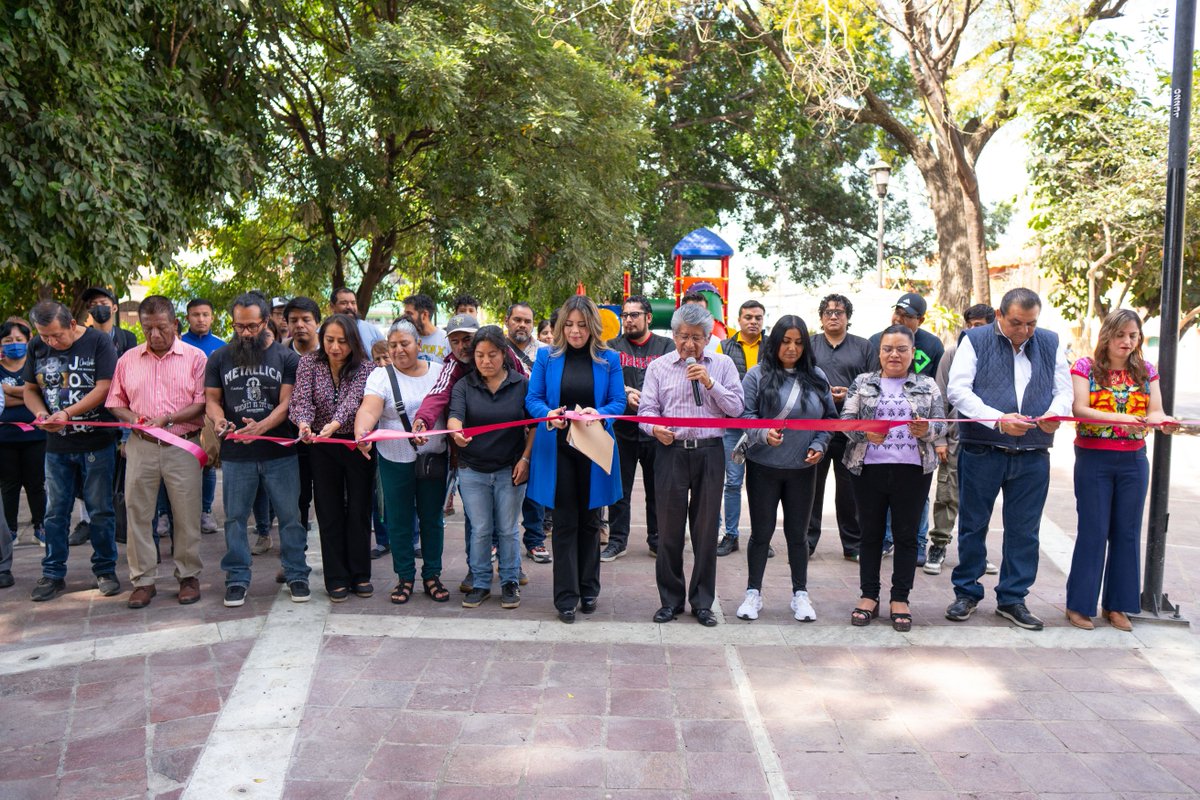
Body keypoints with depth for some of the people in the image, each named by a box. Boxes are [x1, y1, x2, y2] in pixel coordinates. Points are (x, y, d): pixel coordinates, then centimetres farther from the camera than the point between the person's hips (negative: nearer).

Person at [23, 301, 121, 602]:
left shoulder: (98, 342, -8)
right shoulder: (37, 348, 6)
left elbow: (104, 388, -14)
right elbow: (30, 390, 13)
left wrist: (67, 414, -21)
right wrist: (40, 413, -8)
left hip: (97, 442, -4)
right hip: (57, 445, 4)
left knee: (100, 511, 4)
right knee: (55, 512, 8)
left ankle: (105, 570, 17)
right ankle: (53, 575, 19)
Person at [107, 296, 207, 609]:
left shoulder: (195, 357, -1)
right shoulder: (128, 359, 10)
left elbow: (203, 403, -6)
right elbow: (115, 403, 11)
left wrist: (168, 419, -17)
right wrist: (135, 421, -8)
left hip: (183, 445, -3)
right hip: (141, 446, 3)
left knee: (187, 514, 3)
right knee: (138, 513, 5)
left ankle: (188, 576, 16)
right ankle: (143, 580, 16)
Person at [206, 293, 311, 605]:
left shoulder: (286, 357, 1)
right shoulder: (219, 359, 7)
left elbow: (287, 401, -5)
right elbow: (212, 398, 7)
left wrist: (260, 427, -22)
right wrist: (218, 420, -16)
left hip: (280, 453, -1)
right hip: (235, 454, 2)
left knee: (291, 516, 4)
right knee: (235, 517, 9)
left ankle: (296, 574, 17)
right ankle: (237, 578, 21)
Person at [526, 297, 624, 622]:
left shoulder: (609, 359, 1)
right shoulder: (547, 357, 1)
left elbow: (619, 402, 0)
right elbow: (532, 399, 1)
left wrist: (599, 413, -20)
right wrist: (549, 415, -20)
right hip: (558, 448, -1)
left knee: (590, 521, 13)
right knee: (564, 523, 2)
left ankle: (588, 590, 28)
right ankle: (566, 597, 11)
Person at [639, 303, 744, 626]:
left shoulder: (723, 365, 9)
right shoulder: (658, 367, 8)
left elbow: (736, 408, 2)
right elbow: (647, 409, 3)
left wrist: (709, 382, -10)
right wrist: (655, 428, -18)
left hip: (709, 453, 0)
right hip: (671, 452, 0)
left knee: (706, 530, 5)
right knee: (669, 529, 4)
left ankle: (703, 602, 18)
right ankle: (670, 600, 18)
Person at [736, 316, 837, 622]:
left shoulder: (817, 378, 6)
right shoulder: (758, 375, -4)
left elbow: (829, 418, 11)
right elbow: (745, 413, -9)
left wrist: (819, 445, -3)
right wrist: (763, 434, -26)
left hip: (802, 469, 3)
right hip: (763, 467, -2)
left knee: (798, 534, 12)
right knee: (761, 533, 7)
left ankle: (800, 594, 24)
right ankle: (753, 592, 20)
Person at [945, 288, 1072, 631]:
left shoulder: (1050, 343, 11)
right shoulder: (975, 341, -1)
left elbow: (1064, 388, 9)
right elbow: (958, 389, -9)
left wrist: (1056, 413, -15)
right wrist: (998, 420, -21)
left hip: (1032, 456, 3)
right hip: (981, 451, -3)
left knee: (1024, 530, 9)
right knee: (973, 525, 8)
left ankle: (1012, 598, 22)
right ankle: (966, 592, 23)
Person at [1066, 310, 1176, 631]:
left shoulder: (1146, 371, 8)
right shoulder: (1086, 367, -3)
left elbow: (1155, 412, 1)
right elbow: (1079, 409, -14)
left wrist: (1164, 421, -23)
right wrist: (1119, 418, -28)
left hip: (1133, 459, 4)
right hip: (1093, 458, -4)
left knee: (1127, 532, 7)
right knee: (1093, 531, -2)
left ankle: (1117, 605, 18)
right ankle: (1080, 605, 9)